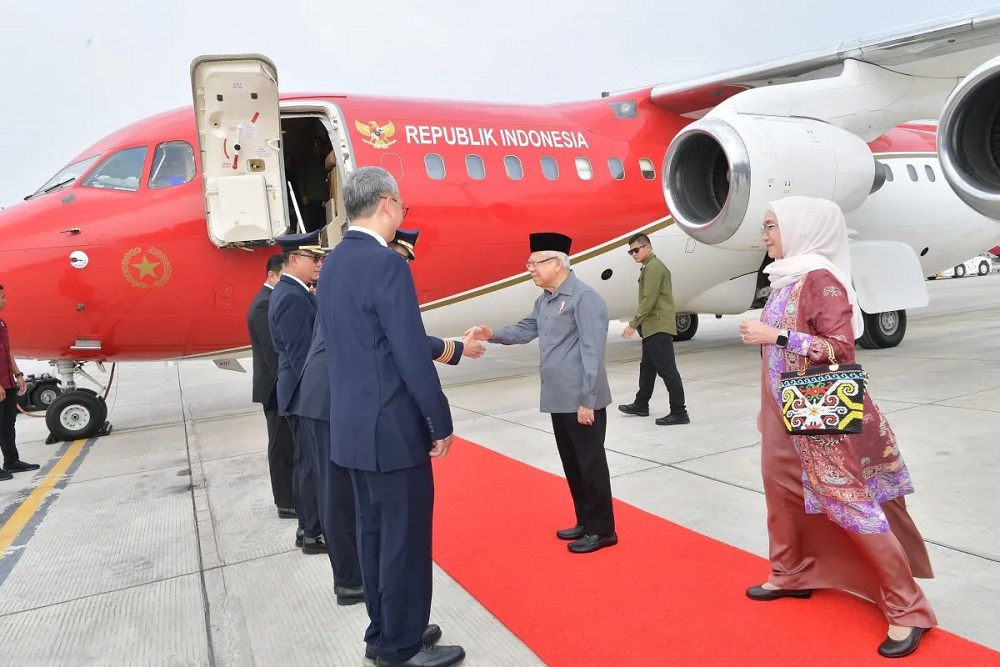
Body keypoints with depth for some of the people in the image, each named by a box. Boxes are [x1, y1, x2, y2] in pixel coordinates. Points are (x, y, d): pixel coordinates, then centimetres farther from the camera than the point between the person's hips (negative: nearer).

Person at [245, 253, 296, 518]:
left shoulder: (273, 300, 12)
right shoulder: (266, 305, -19)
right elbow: (273, 350, -23)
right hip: (278, 387, -10)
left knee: (288, 444, 17)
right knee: (282, 445, 0)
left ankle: (290, 497, 28)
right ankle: (287, 503, 11)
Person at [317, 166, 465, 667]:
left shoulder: (332, 265, 9)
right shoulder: (387, 264, -19)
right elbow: (411, 355, -21)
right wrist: (442, 423, -10)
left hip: (353, 426, 9)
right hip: (393, 428, -9)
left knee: (375, 533, 18)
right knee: (405, 538, 5)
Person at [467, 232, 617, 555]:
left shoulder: (584, 297, -16)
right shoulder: (544, 300, 13)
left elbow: (592, 352, -19)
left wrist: (587, 400, -20)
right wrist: (492, 334, -3)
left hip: (582, 400, -9)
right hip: (558, 399, 9)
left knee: (590, 463, 2)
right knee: (571, 464, 17)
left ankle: (602, 529, 15)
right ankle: (586, 522, 31)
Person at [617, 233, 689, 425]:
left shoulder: (653, 267, -12)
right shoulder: (649, 267, 20)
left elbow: (649, 300, -19)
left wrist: (633, 324, -18)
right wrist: (639, 324, 18)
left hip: (658, 328, -11)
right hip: (653, 327, 11)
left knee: (666, 369, -10)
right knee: (647, 367, 18)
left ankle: (679, 412, -8)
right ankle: (641, 405, 28)